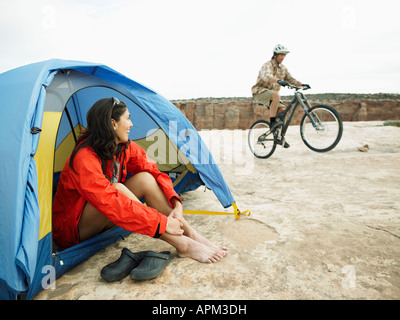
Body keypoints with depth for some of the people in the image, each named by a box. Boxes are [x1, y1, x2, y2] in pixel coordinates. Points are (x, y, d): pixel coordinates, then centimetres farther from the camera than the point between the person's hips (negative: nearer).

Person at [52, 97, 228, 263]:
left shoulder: (125, 148, -6)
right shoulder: (84, 158, -31)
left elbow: (154, 171, -5)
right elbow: (112, 203, -40)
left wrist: (176, 204, -21)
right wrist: (163, 223, -39)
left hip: (102, 217, 7)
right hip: (71, 231, -6)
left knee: (145, 178, -18)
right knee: (117, 188, -36)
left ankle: (191, 234, -19)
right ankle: (183, 245, -34)